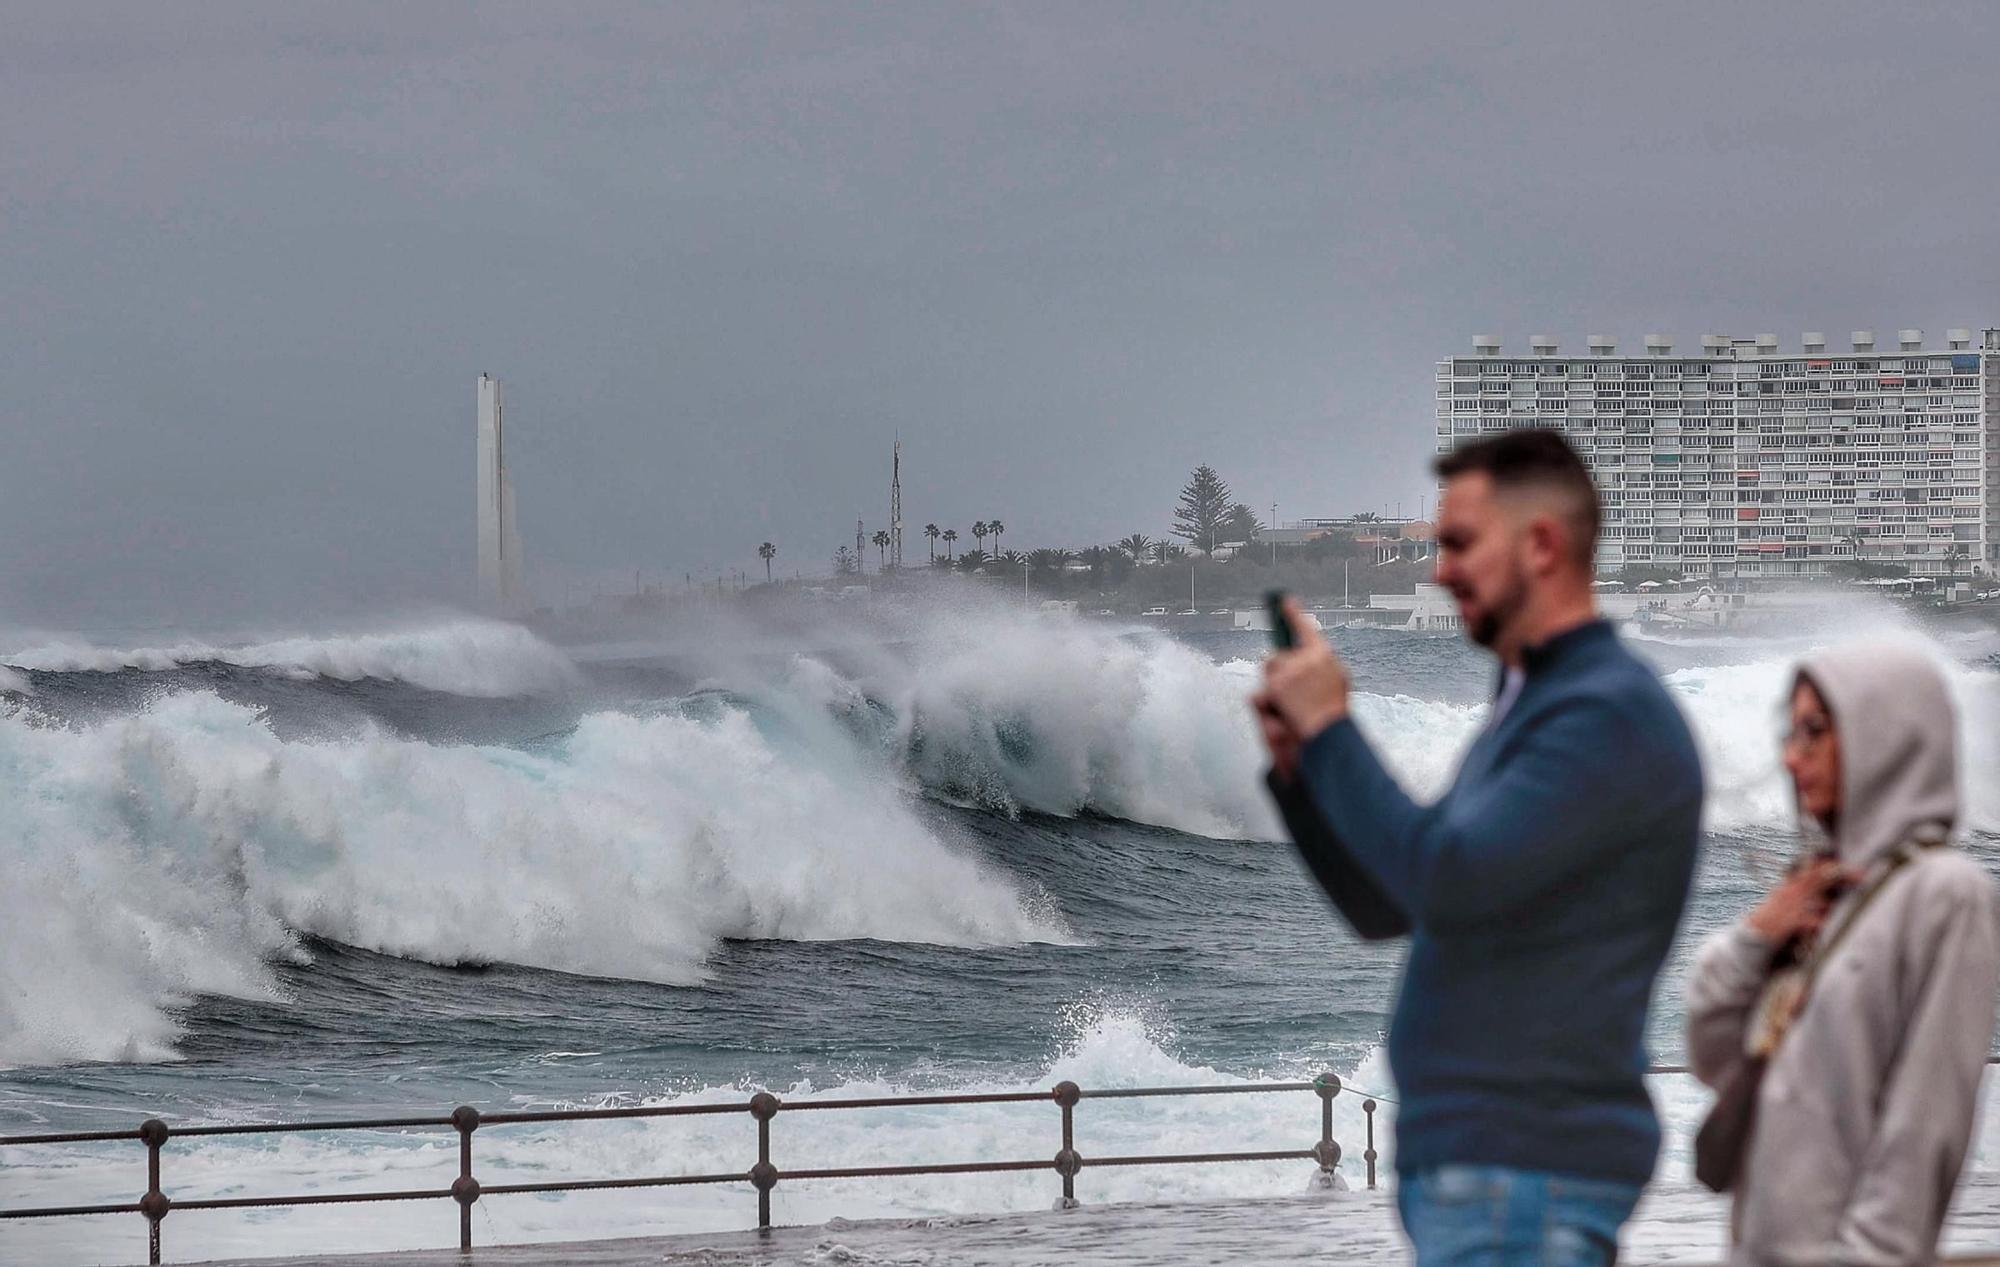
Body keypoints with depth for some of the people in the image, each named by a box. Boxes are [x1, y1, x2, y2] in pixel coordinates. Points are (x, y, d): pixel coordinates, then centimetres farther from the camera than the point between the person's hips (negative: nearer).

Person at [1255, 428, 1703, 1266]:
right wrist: (1296, 763, 6)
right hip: (1467, 1159, 10)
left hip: (1526, 1165, -10)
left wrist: (1331, 730, -12)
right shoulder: (1527, 708, 19)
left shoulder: (1610, 714, -14)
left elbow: (1448, 880, -23)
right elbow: (1383, 905, 21)